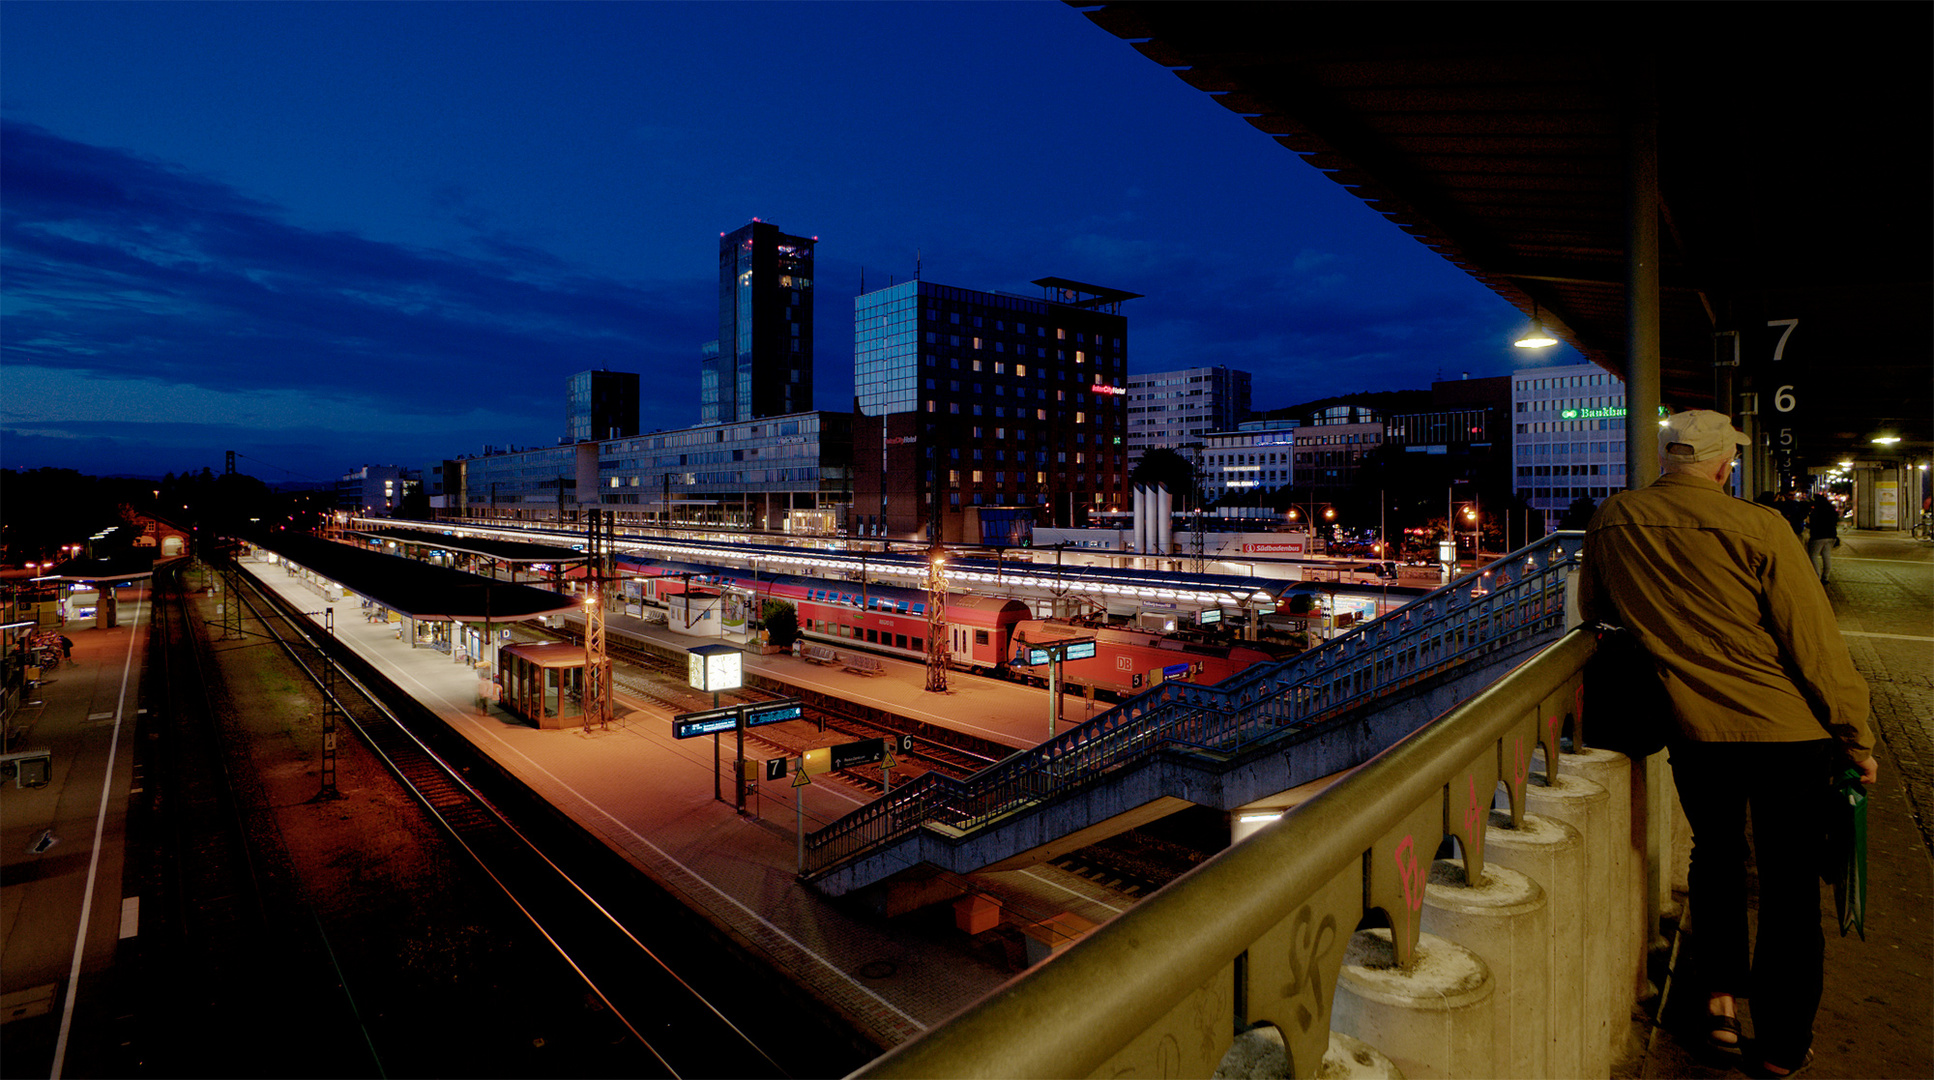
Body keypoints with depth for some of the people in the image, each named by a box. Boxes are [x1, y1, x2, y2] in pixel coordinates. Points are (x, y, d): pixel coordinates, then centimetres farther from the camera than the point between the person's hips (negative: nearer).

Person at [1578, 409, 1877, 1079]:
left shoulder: (1612, 521, -3)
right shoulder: (1758, 528, -14)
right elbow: (1815, 642, -9)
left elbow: (1594, 609, 12)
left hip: (1692, 730, 3)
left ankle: (1720, 998, 26)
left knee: (1715, 855, 25)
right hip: (1786, 729, -2)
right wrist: (1855, 737, 1)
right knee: (1789, 886, 11)